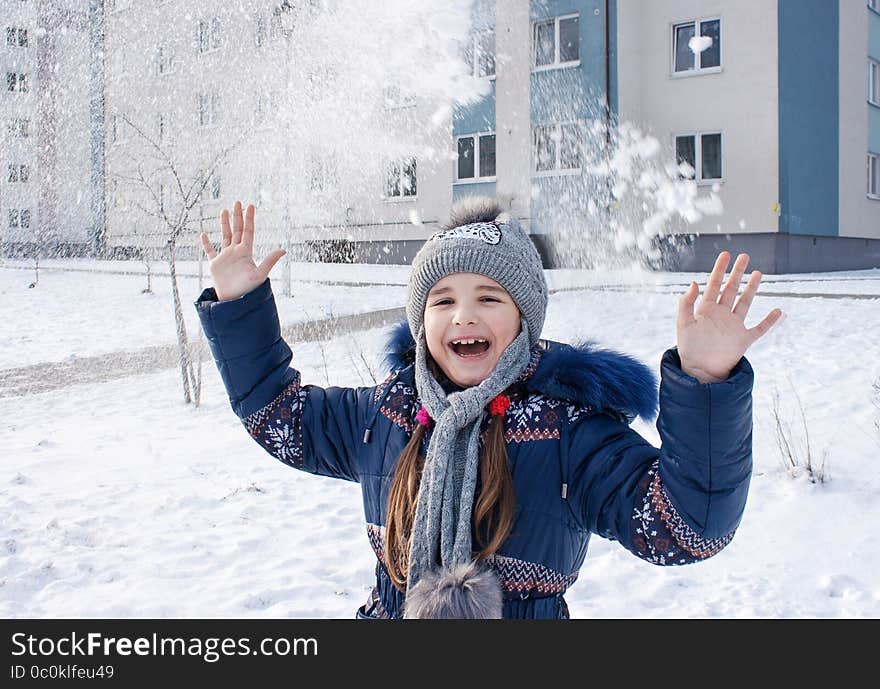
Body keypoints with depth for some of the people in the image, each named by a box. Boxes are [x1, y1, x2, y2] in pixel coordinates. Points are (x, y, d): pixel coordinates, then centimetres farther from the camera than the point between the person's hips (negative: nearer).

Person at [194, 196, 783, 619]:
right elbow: (277, 412, 12)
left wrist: (706, 384, -42)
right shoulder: (388, 410, -3)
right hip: (388, 610, 4)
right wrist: (238, 305, 3)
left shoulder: (569, 425, -18)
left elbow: (687, 525, -29)